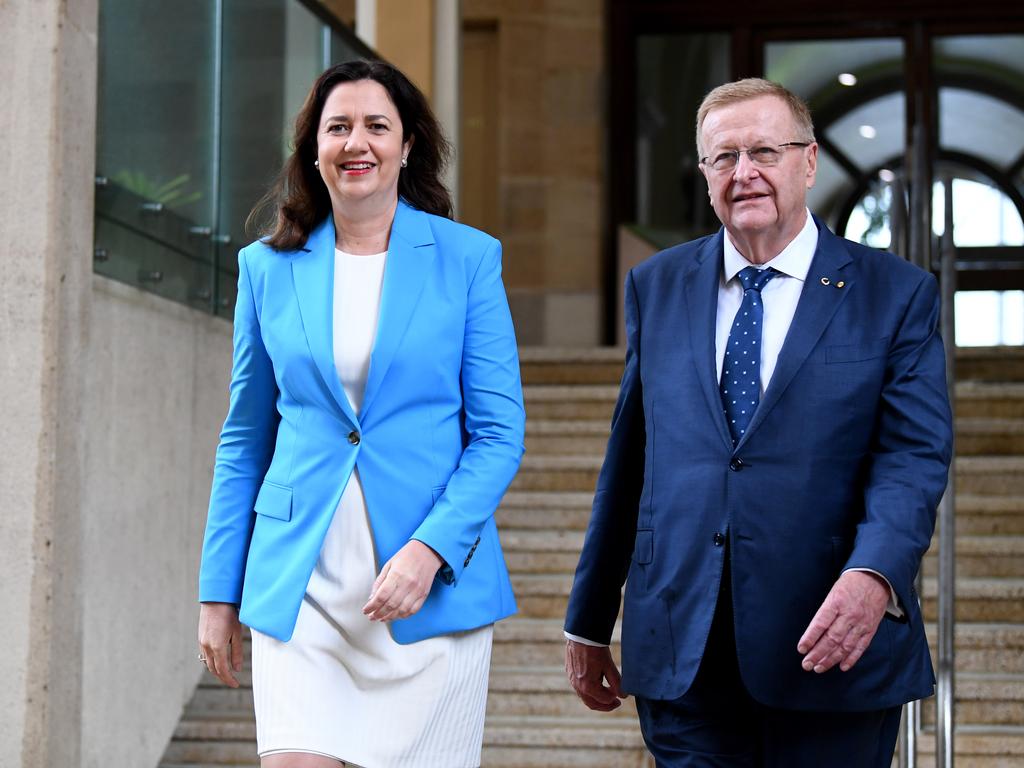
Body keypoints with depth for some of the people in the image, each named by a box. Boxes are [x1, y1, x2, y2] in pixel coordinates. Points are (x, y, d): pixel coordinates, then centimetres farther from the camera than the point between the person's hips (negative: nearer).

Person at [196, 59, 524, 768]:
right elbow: (245, 441, 13)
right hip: (300, 586, 1)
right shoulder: (269, 267, 7)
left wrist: (430, 550, -14)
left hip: (434, 582, -1)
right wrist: (219, 593, 10)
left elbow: (500, 432, -1)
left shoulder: (468, 258, 1)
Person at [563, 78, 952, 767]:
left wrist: (876, 575, -26)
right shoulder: (656, 287, 11)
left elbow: (915, 454, -7)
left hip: (830, 649, -2)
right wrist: (590, 621, 12)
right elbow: (628, 457, 12)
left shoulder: (897, 294, 2)